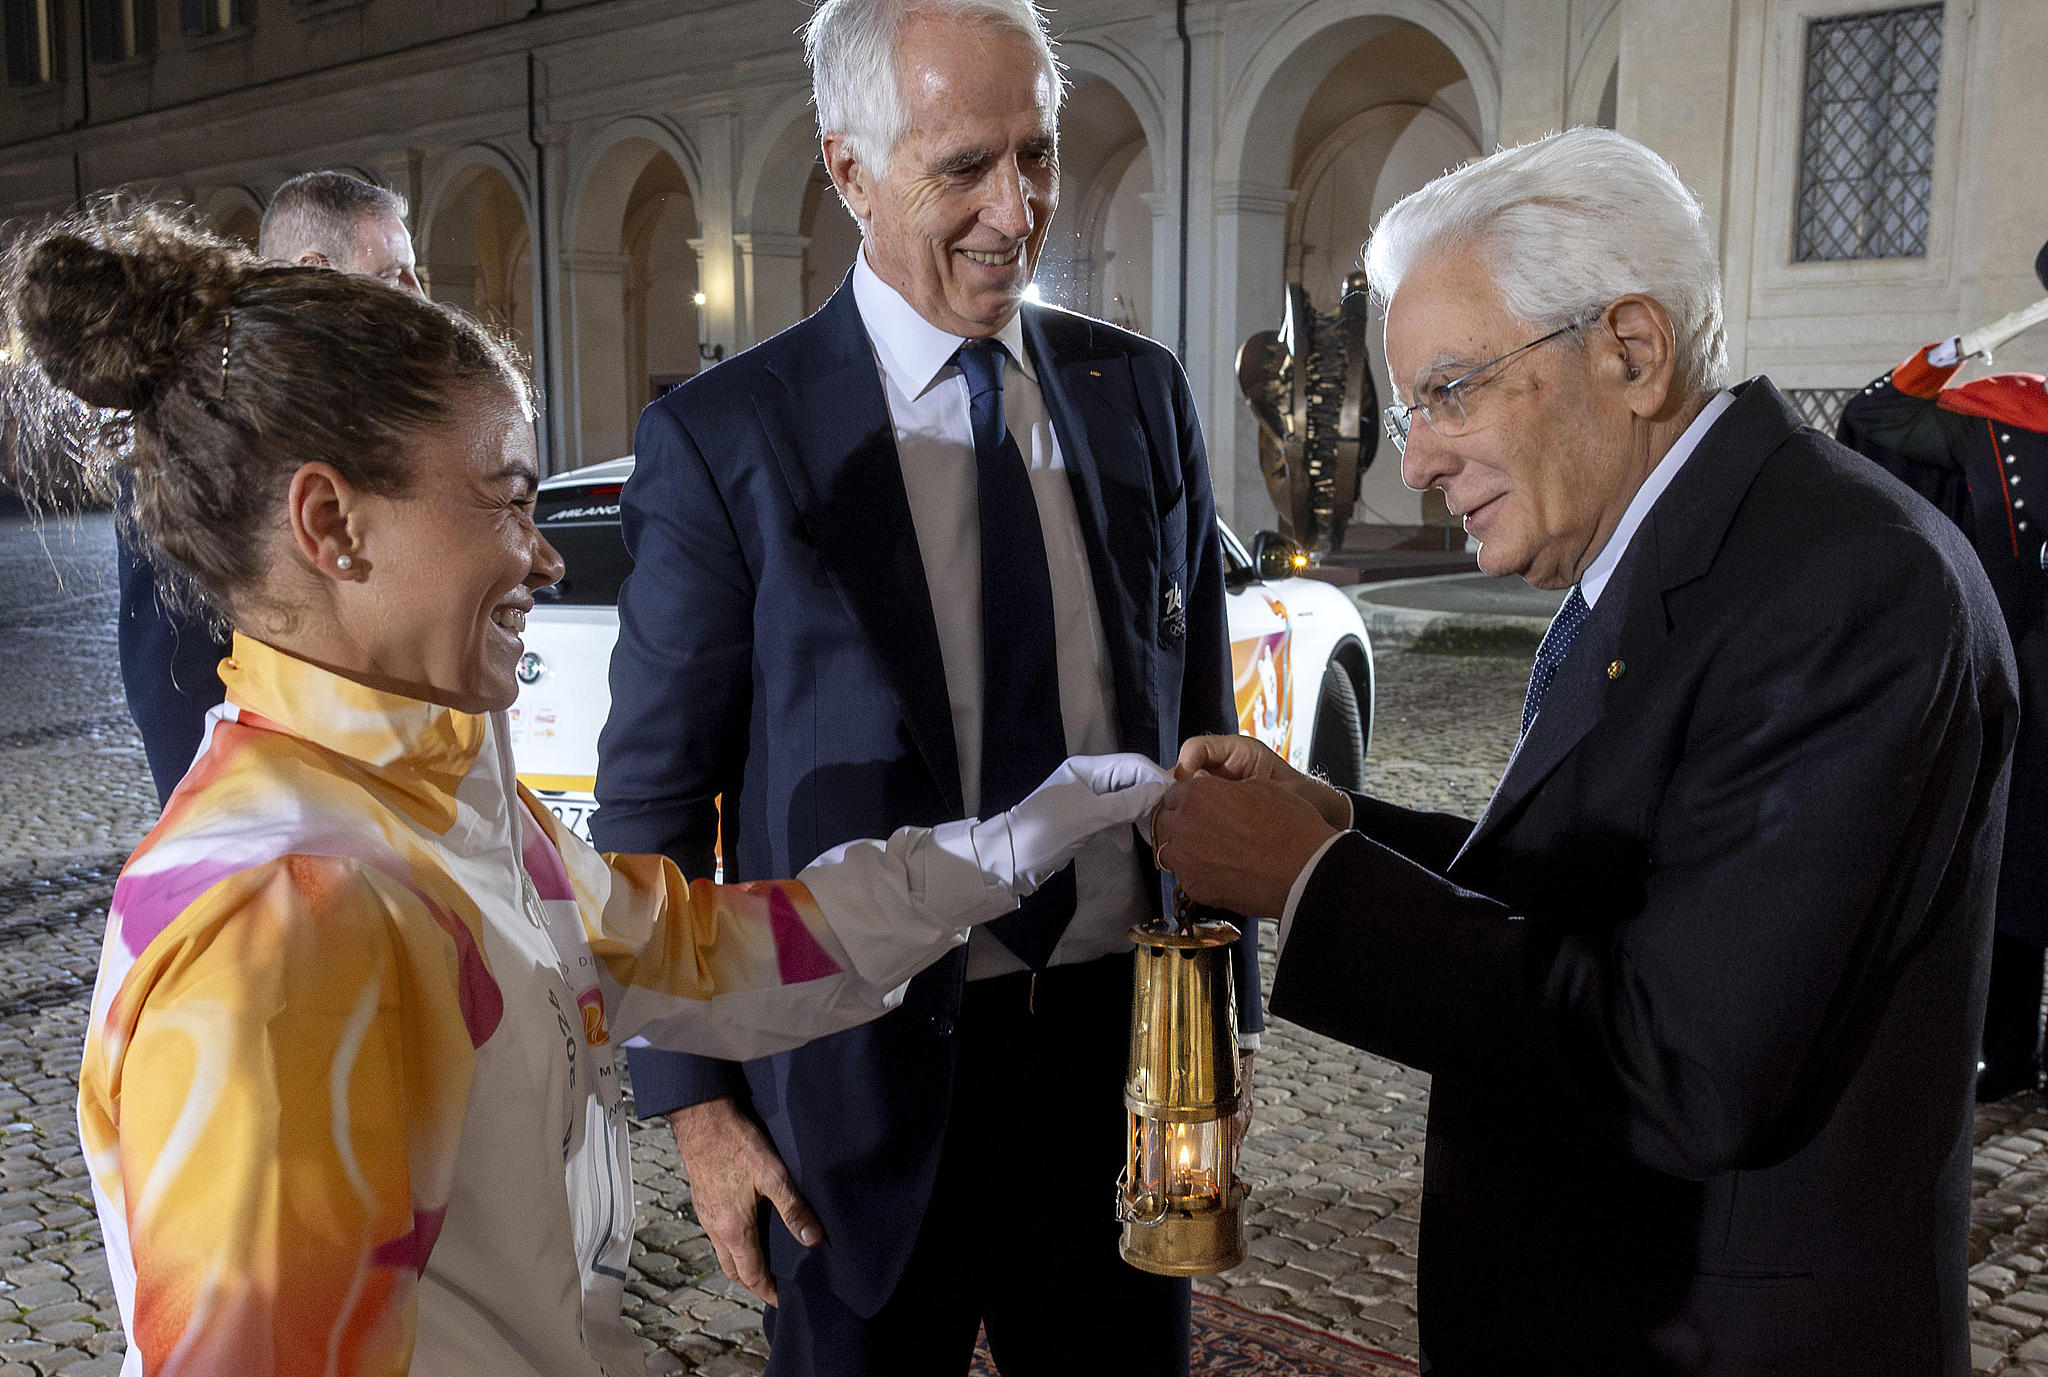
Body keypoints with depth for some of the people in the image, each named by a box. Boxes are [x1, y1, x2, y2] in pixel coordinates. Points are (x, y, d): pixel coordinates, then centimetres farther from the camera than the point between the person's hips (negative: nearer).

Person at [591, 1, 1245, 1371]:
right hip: (868, 1069, -3)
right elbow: (653, 805, -5)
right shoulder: (724, 438, -9)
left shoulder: (1142, 395, 2)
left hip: (1120, 1039, 4)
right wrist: (698, 1104, -7)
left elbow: (1198, 724, 8)